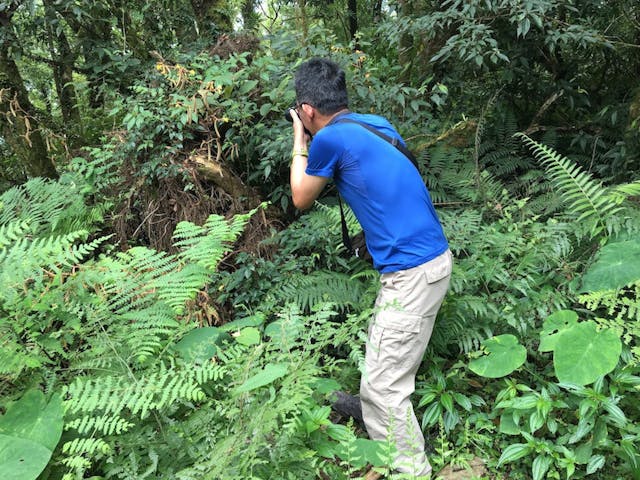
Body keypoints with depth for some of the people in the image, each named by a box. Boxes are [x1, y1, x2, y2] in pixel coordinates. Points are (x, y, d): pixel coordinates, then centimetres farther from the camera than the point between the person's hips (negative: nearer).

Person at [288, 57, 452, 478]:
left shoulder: (330, 138, -13)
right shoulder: (376, 123, 11)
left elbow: (302, 200, 5)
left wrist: (300, 141, 15)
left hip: (412, 269, -10)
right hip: (431, 256, 10)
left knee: (383, 386, 0)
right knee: (384, 363, 29)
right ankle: (373, 413, 50)